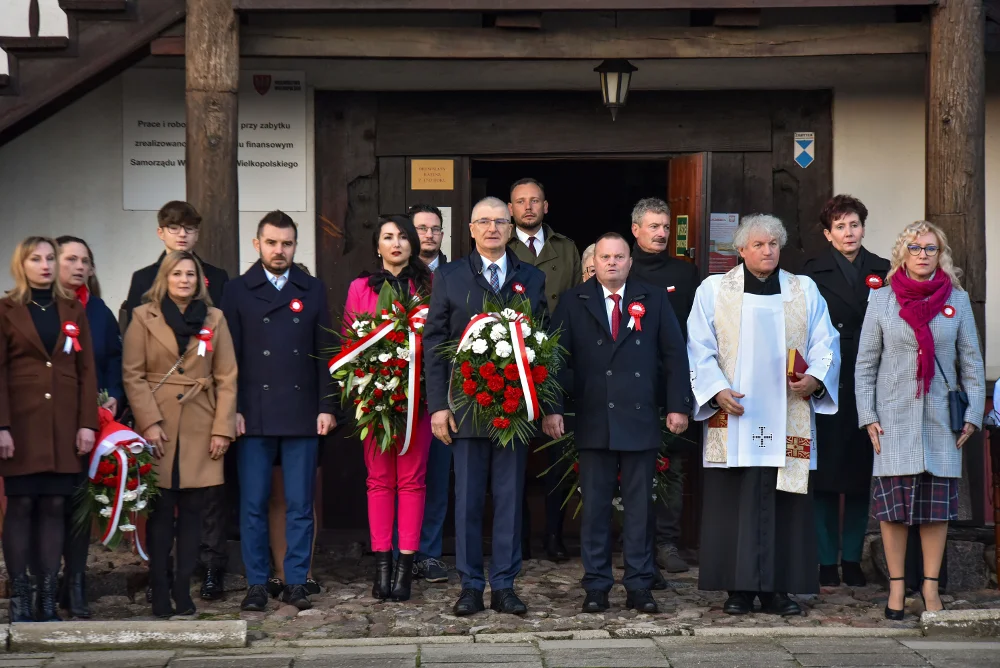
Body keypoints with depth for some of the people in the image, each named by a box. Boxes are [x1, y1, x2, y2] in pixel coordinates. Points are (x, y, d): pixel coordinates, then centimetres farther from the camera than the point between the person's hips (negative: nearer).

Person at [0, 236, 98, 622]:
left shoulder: (73, 310, 14)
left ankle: (48, 600, 4)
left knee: (55, 507, 1)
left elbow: (86, 370, 9)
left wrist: (87, 423, 0)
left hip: (64, 425, 3)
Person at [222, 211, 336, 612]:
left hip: (302, 415, 1)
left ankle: (296, 583, 11)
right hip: (254, 415, -1)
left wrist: (326, 407, 1)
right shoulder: (238, 291, 6)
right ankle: (257, 585, 9)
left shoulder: (313, 290, 10)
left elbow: (324, 353, 8)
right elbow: (229, 355, 3)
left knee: (300, 505, 3)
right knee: (253, 505, 2)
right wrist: (233, 410, -4)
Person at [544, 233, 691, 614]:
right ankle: (596, 586, 10)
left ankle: (639, 586, 12)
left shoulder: (654, 301, 9)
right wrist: (551, 409, -6)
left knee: (640, 507, 5)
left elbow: (675, 354, 7)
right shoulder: (573, 303, 7)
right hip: (593, 422, 0)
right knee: (594, 507, 3)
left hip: (641, 421, 1)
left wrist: (678, 406, -1)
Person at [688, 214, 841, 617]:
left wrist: (815, 378, -10)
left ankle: (777, 588, 6)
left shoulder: (805, 291, 13)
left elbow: (825, 343, 9)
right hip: (734, 416, -2)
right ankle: (739, 588, 4)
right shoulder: (713, 290, 7)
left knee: (785, 502, 0)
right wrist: (717, 390, -12)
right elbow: (700, 350, 2)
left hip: (788, 416, 2)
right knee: (734, 501, -3)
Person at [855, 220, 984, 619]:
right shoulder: (883, 299, 3)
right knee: (893, 506, 0)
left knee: (938, 505, 3)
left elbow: (971, 362, 7)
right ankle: (896, 586, 9)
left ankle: (931, 586, 12)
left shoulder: (957, 299, 5)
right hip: (894, 419, -1)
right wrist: (868, 417, -3)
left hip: (940, 419, 1)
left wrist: (973, 415, 0)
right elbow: (865, 363, 4)